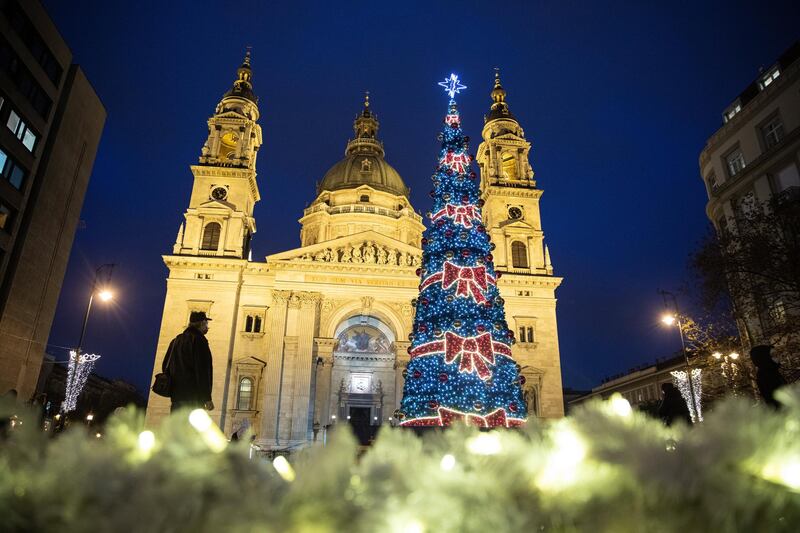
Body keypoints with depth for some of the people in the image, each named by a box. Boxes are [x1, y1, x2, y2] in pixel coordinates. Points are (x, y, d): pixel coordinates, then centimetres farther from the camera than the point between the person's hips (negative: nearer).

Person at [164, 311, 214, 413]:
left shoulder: (176, 340, 16)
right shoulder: (199, 340, -8)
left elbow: (165, 366, 20)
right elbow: (203, 371, -14)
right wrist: (207, 398, -14)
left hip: (176, 394, 8)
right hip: (193, 397, -8)